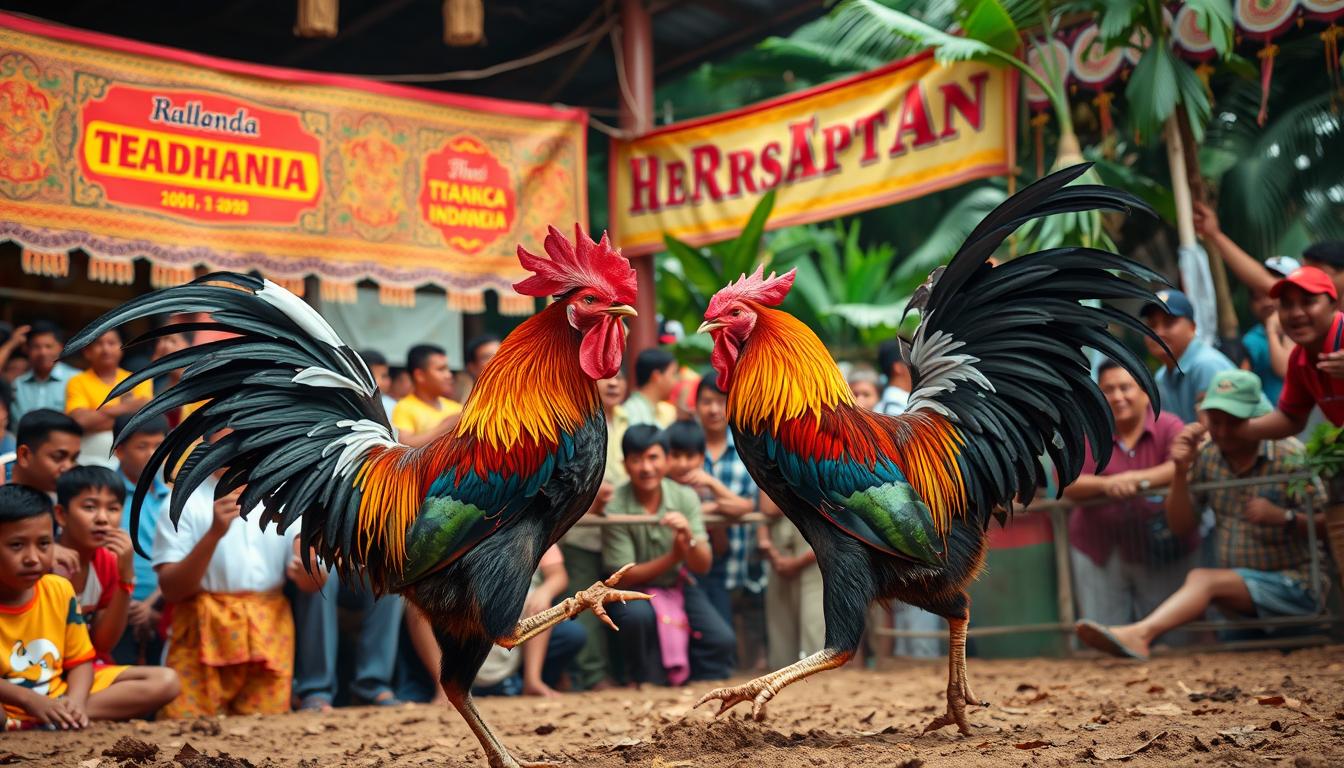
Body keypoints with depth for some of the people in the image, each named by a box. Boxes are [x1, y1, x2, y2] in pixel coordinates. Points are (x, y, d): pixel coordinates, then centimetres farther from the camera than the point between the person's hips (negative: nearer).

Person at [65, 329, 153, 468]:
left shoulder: (138, 381, 10)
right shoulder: (77, 382, 4)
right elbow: (81, 420, -11)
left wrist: (95, 418, -9)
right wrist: (125, 408, -5)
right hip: (92, 460, -2)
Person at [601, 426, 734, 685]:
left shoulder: (685, 497, -9)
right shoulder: (616, 508, -19)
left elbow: (703, 567, -8)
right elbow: (624, 577, -16)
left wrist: (689, 538, -30)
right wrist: (673, 557, -26)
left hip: (677, 586, 3)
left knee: (721, 640, -17)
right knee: (638, 615, -35)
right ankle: (646, 683, -11)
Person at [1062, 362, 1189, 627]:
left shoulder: (1168, 427, -3)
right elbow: (1068, 484, -8)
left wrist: (1134, 479, -26)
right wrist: (1106, 485, -27)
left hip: (1161, 551, -1)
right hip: (1099, 552, 1)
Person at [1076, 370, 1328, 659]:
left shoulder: (1290, 456, -9)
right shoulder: (1207, 456, 5)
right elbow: (1181, 525, 5)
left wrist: (1283, 517, -27)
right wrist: (1181, 470, -9)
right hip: (1238, 582, 7)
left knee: (1203, 579, -30)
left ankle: (1141, 632, -46)